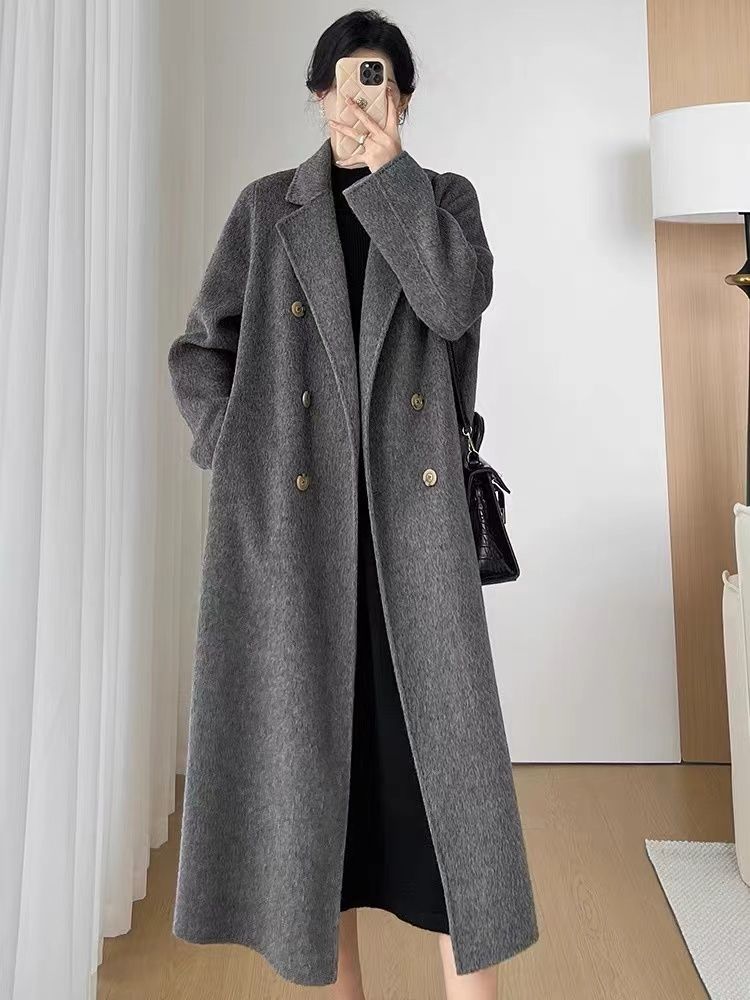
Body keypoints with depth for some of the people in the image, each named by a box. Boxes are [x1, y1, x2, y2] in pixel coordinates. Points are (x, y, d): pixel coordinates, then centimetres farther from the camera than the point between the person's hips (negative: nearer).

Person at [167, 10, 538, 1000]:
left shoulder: (445, 196, 15)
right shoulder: (267, 206, 14)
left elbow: (455, 303, -7)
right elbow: (197, 350, 11)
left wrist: (386, 167, -4)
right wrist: (243, 455, -2)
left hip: (411, 502, 0)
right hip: (292, 506, 0)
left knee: (442, 730, -2)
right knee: (309, 730, 4)